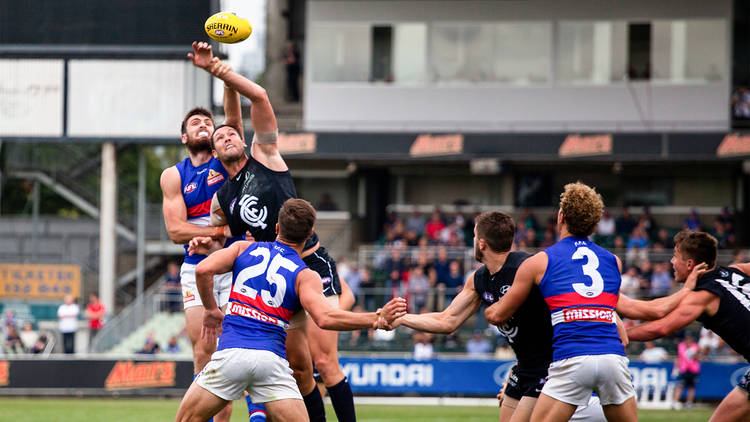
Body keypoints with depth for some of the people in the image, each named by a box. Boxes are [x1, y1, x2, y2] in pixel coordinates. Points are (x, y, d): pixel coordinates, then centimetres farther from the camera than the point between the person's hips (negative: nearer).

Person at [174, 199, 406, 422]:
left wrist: (211, 309, 17)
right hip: (272, 359, -1)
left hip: (231, 353, 1)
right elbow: (325, 318, -12)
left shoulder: (244, 249, 14)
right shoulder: (305, 276, 5)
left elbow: (203, 269, 1)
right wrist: (378, 319, -7)